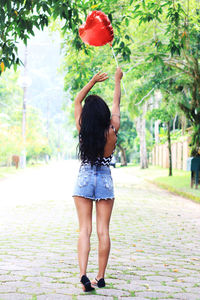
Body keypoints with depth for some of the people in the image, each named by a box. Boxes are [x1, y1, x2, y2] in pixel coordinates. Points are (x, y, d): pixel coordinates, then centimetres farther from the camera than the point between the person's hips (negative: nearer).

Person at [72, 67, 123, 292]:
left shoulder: (82, 129, -7)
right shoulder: (112, 130, -9)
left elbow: (77, 101, 9)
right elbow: (116, 102, 8)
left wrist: (93, 81, 16)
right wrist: (117, 80, 22)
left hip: (84, 179, 0)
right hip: (105, 180, 0)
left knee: (84, 230, 0)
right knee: (103, 231, 4)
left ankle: (83, 274, -14)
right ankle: (100, 277, 9)